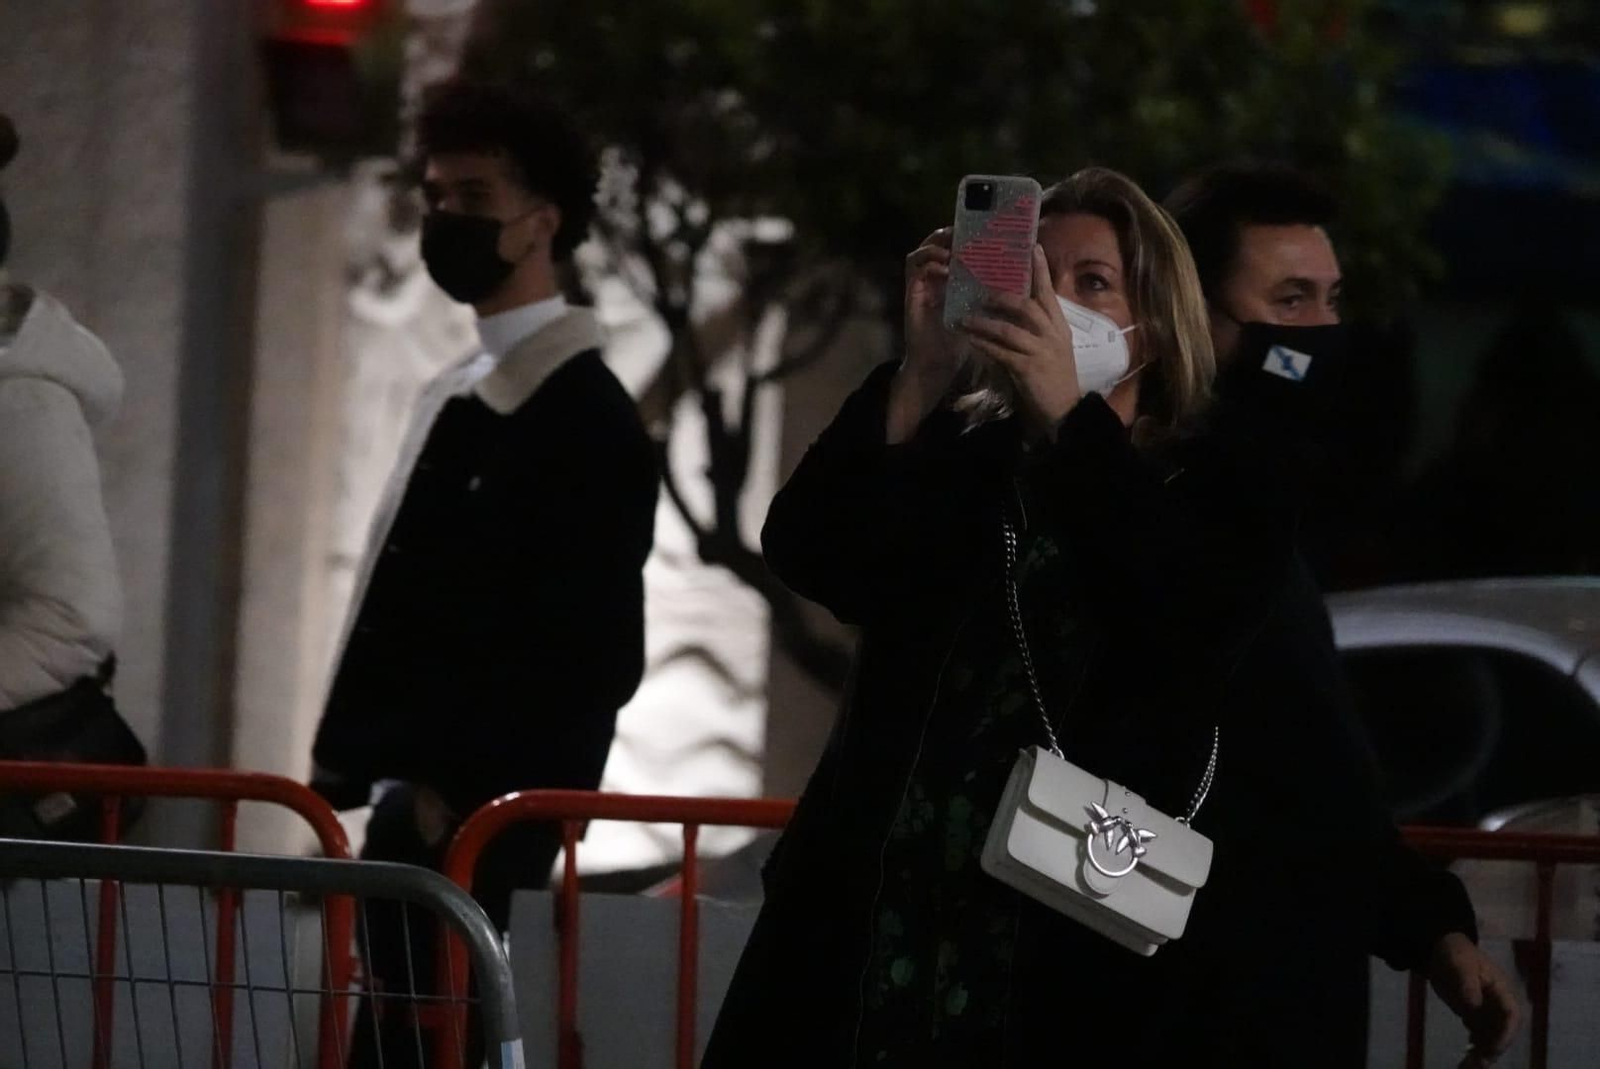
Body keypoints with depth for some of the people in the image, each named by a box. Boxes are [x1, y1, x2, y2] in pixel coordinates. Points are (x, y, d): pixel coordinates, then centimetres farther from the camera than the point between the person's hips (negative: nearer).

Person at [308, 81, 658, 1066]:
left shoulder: (586, 414, -9)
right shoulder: (459, 398, 20)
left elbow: (594, 650, -16)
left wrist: (459, 790, -16)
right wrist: (351, 767, 14)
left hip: (480, 817, -9)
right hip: (421, 804, 9)